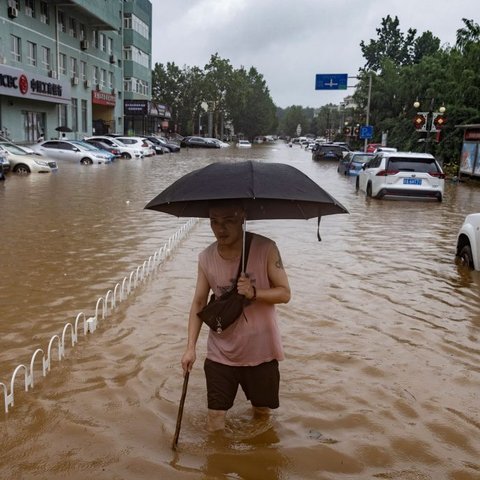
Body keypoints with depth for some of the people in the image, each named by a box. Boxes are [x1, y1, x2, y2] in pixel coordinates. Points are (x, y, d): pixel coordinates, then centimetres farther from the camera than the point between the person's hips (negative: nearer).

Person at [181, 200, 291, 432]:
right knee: (215, 416, 5)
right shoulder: (206, 258, -7)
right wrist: (191, 347, -6)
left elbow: (284, 293, -11)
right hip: (220, 353, 1)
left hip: (260, 351, -1)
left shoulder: (266, 248, -15)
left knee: (262, 411, 18)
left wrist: (254, 293, -30)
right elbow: (198, 303, 1)